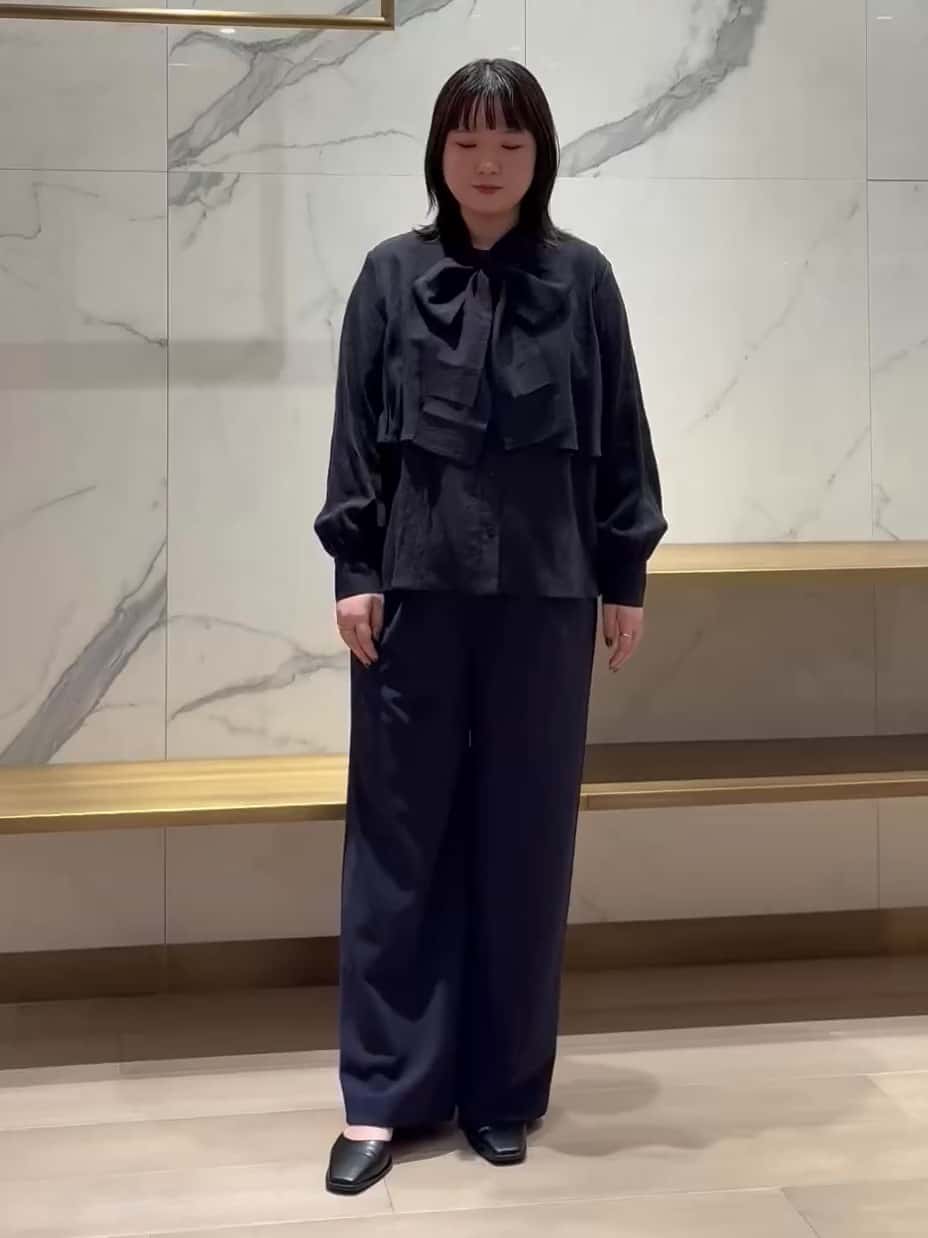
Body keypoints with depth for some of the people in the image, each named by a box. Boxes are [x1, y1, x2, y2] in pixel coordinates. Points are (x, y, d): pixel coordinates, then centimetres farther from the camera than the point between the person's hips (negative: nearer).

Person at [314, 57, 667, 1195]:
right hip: (417, 586, 0)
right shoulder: (392, 277, 5)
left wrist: (626, 578, 4)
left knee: (525, 840, 6)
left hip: (545, 591, 0)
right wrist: (353, 570, -3)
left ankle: (504, 1087, 20)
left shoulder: (581, 280, 5)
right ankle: (382, 1095, 12)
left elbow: (619, 436, 6)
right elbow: (356, 432, 4)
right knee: (399, 834, 3)